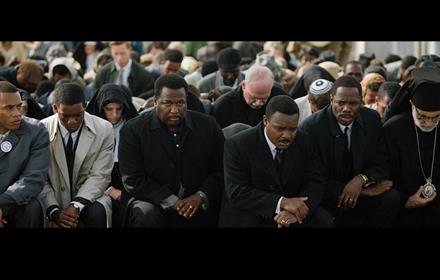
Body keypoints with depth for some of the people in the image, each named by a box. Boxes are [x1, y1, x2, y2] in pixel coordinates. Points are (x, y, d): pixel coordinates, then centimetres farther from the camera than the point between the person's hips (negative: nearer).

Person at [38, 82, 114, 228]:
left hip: (88, 197, 0)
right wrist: (54, 211, -20)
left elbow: (99, 176, -8)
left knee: (97, 213, -32)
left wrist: (76, 206, -22)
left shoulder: (104, 129, -5)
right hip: (54, 200, 0)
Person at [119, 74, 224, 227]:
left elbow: (220, 172, 7)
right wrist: (173, 202, -17)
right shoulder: (133, 130, -5)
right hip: (155, 203, -2)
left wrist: (200, 196, -12)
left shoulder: (208, 126, 3)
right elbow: (133, 180, -9)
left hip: (199, 209, 2)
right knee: (147, 215, -32)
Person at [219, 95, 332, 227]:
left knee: (324, 220, -20)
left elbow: (315, 183, -3)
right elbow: (237, 193, -20)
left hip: (291, 218, 3)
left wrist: (296, 211, -24)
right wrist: (282, 202, -30)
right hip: (249, 220, -3)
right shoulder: (237, 145, -14)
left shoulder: (304, 142, -1)